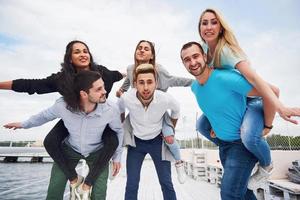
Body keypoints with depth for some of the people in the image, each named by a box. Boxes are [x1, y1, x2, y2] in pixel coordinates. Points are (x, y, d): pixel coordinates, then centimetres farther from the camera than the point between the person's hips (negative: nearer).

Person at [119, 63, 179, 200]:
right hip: (135, 142, 1)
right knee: (131, 184, 7)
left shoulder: (166, 99, -26)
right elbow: (120, 110, 1)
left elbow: (176, 110, -1)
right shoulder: (126, 98, -25)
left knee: (166, 183, 8)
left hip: (157, 141, 0)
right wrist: (123, 129, 8)